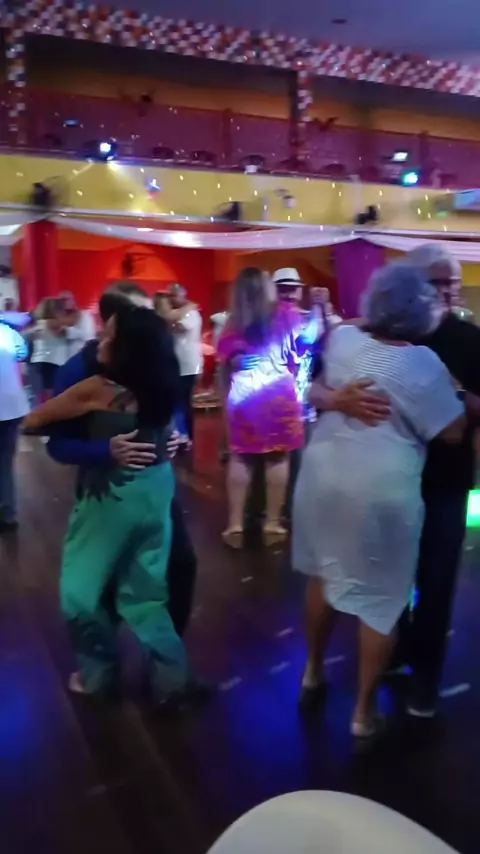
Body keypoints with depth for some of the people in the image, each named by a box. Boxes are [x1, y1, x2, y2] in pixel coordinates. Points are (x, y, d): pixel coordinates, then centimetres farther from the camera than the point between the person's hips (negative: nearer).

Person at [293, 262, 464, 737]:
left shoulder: (342, 339, -1)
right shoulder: (422, 363, -15)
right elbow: (453, 432, -8)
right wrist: (454, 392, 7)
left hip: (324, 475, 6)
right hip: (382, 489, -5)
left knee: (323, 577, 23)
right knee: (381, 600, 10)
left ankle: (312, 672, 41)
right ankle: (364, 711, 23)